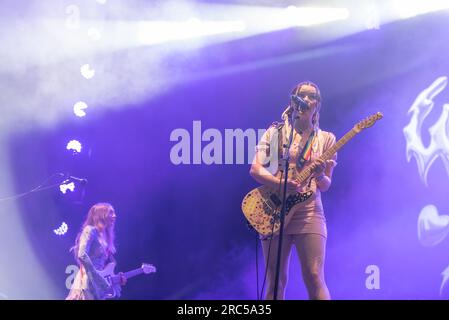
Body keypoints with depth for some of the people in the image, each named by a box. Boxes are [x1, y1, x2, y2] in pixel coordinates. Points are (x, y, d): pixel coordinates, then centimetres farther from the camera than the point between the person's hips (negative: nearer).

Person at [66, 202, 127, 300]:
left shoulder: (104, 236, 19)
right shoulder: (90, 230, -5)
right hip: (88, 282, -9)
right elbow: (82, 255, -19)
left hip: (98, 284, 9)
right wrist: (97, 276, -19)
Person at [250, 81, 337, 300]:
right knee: (275, 282, 4)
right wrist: (280, 184, -18)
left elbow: (325, 185, 7)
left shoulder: (325, 139, 10)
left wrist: (320, 175, -17)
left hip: (309, 213, 0)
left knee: (315, 279, -12)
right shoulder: (275, 132, 9)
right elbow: (255, 169, -1)